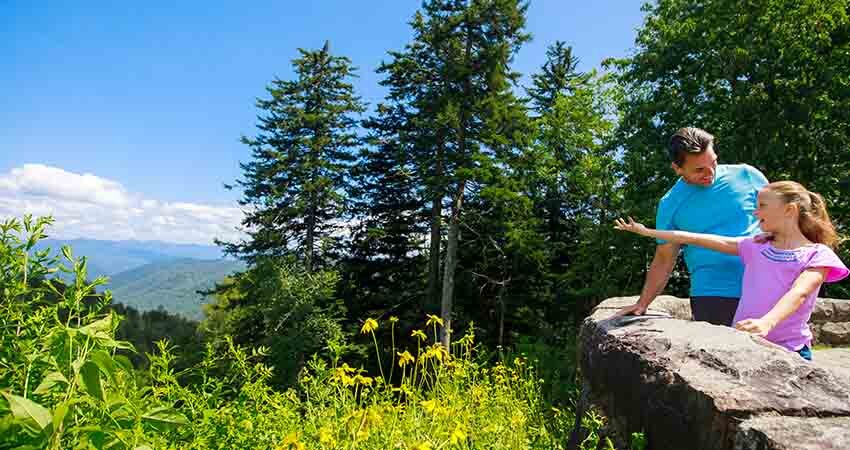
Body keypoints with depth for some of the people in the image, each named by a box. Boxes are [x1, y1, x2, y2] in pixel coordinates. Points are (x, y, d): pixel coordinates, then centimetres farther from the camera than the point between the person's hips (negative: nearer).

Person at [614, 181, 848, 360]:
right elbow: (703, 240, 10)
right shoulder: (756, 247, 12)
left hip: (789, 350, -3)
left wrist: (767, 322, -37)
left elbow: (799, 293, -17)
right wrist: (648, 232, 9)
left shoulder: (818, 255, 0)